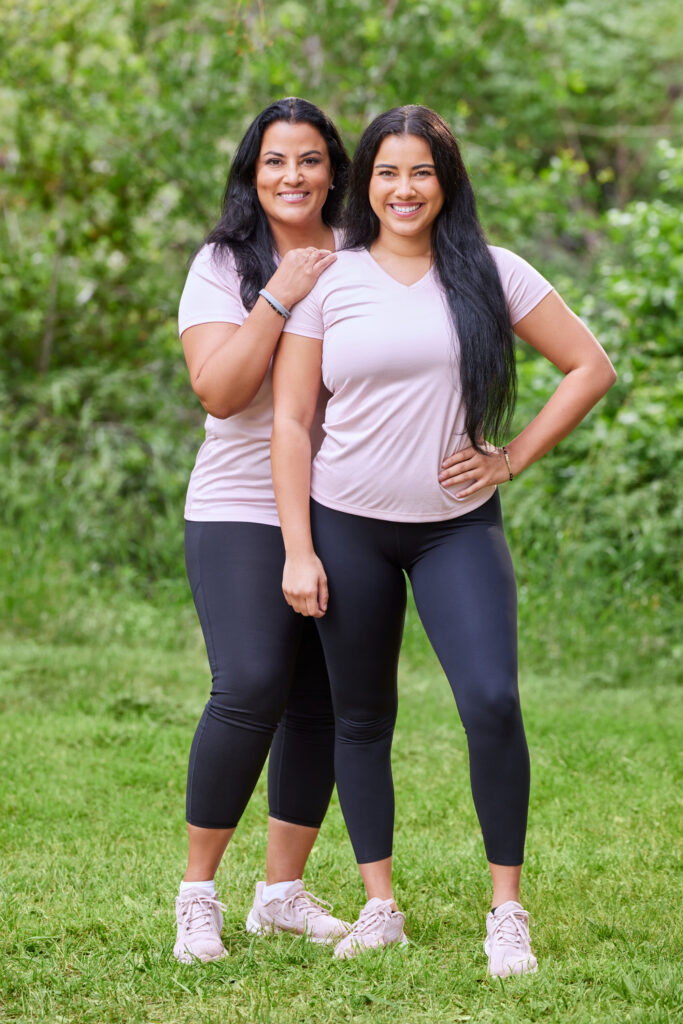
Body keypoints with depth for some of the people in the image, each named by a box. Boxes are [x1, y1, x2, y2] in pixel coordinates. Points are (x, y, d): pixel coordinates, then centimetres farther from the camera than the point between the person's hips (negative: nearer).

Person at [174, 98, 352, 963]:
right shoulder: (224, 265, 0)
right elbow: (218, 389, -12)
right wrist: (280, 297, -15)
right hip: (242, 511, -4)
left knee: (324, 702, 5)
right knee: (252, 689, -17)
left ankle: (283, 891, 18)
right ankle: (197, 892, -3)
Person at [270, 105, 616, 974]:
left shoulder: (490, 274, 2)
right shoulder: (328, 282, 2)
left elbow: (590, 367, 5)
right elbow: (290, 420, 2)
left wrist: (514, 457, -2)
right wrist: (297, 550, -4)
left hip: (457, 523, -1)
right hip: (348, 524, 1)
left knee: (491, 702, -16)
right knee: (361, 720, 7)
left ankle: (508, 910, -4)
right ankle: (380, 907, 19)